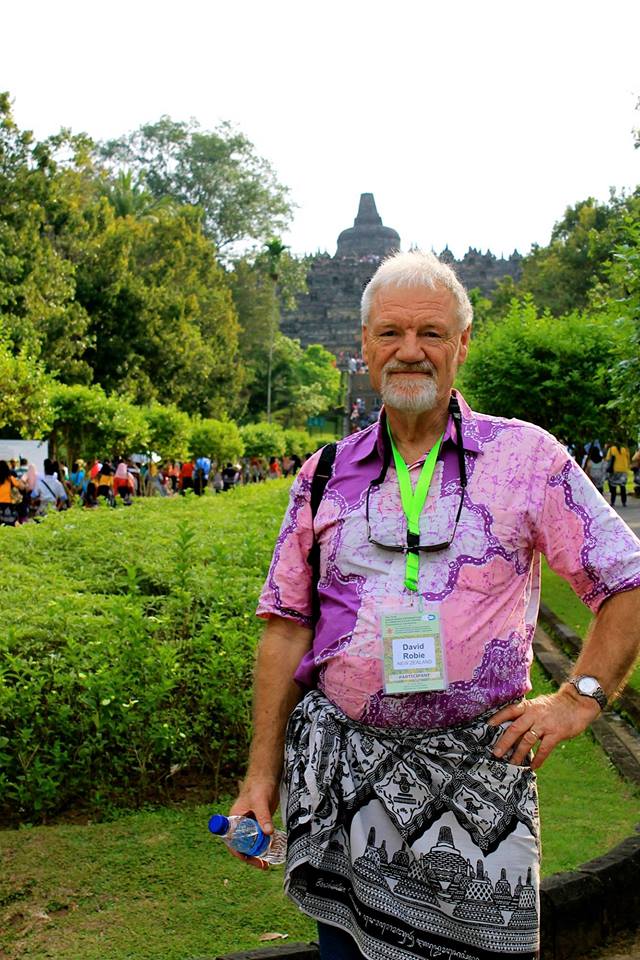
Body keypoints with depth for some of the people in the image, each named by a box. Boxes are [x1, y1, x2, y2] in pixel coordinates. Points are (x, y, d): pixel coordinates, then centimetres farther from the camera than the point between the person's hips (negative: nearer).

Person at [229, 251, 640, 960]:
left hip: (478, 765, -2)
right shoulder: (326, 476, 6)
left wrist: (580, 698, -4)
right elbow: (286, 628, 7)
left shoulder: (526, 457, 0)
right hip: (341, 766, 2)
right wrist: (261, 774, 4)